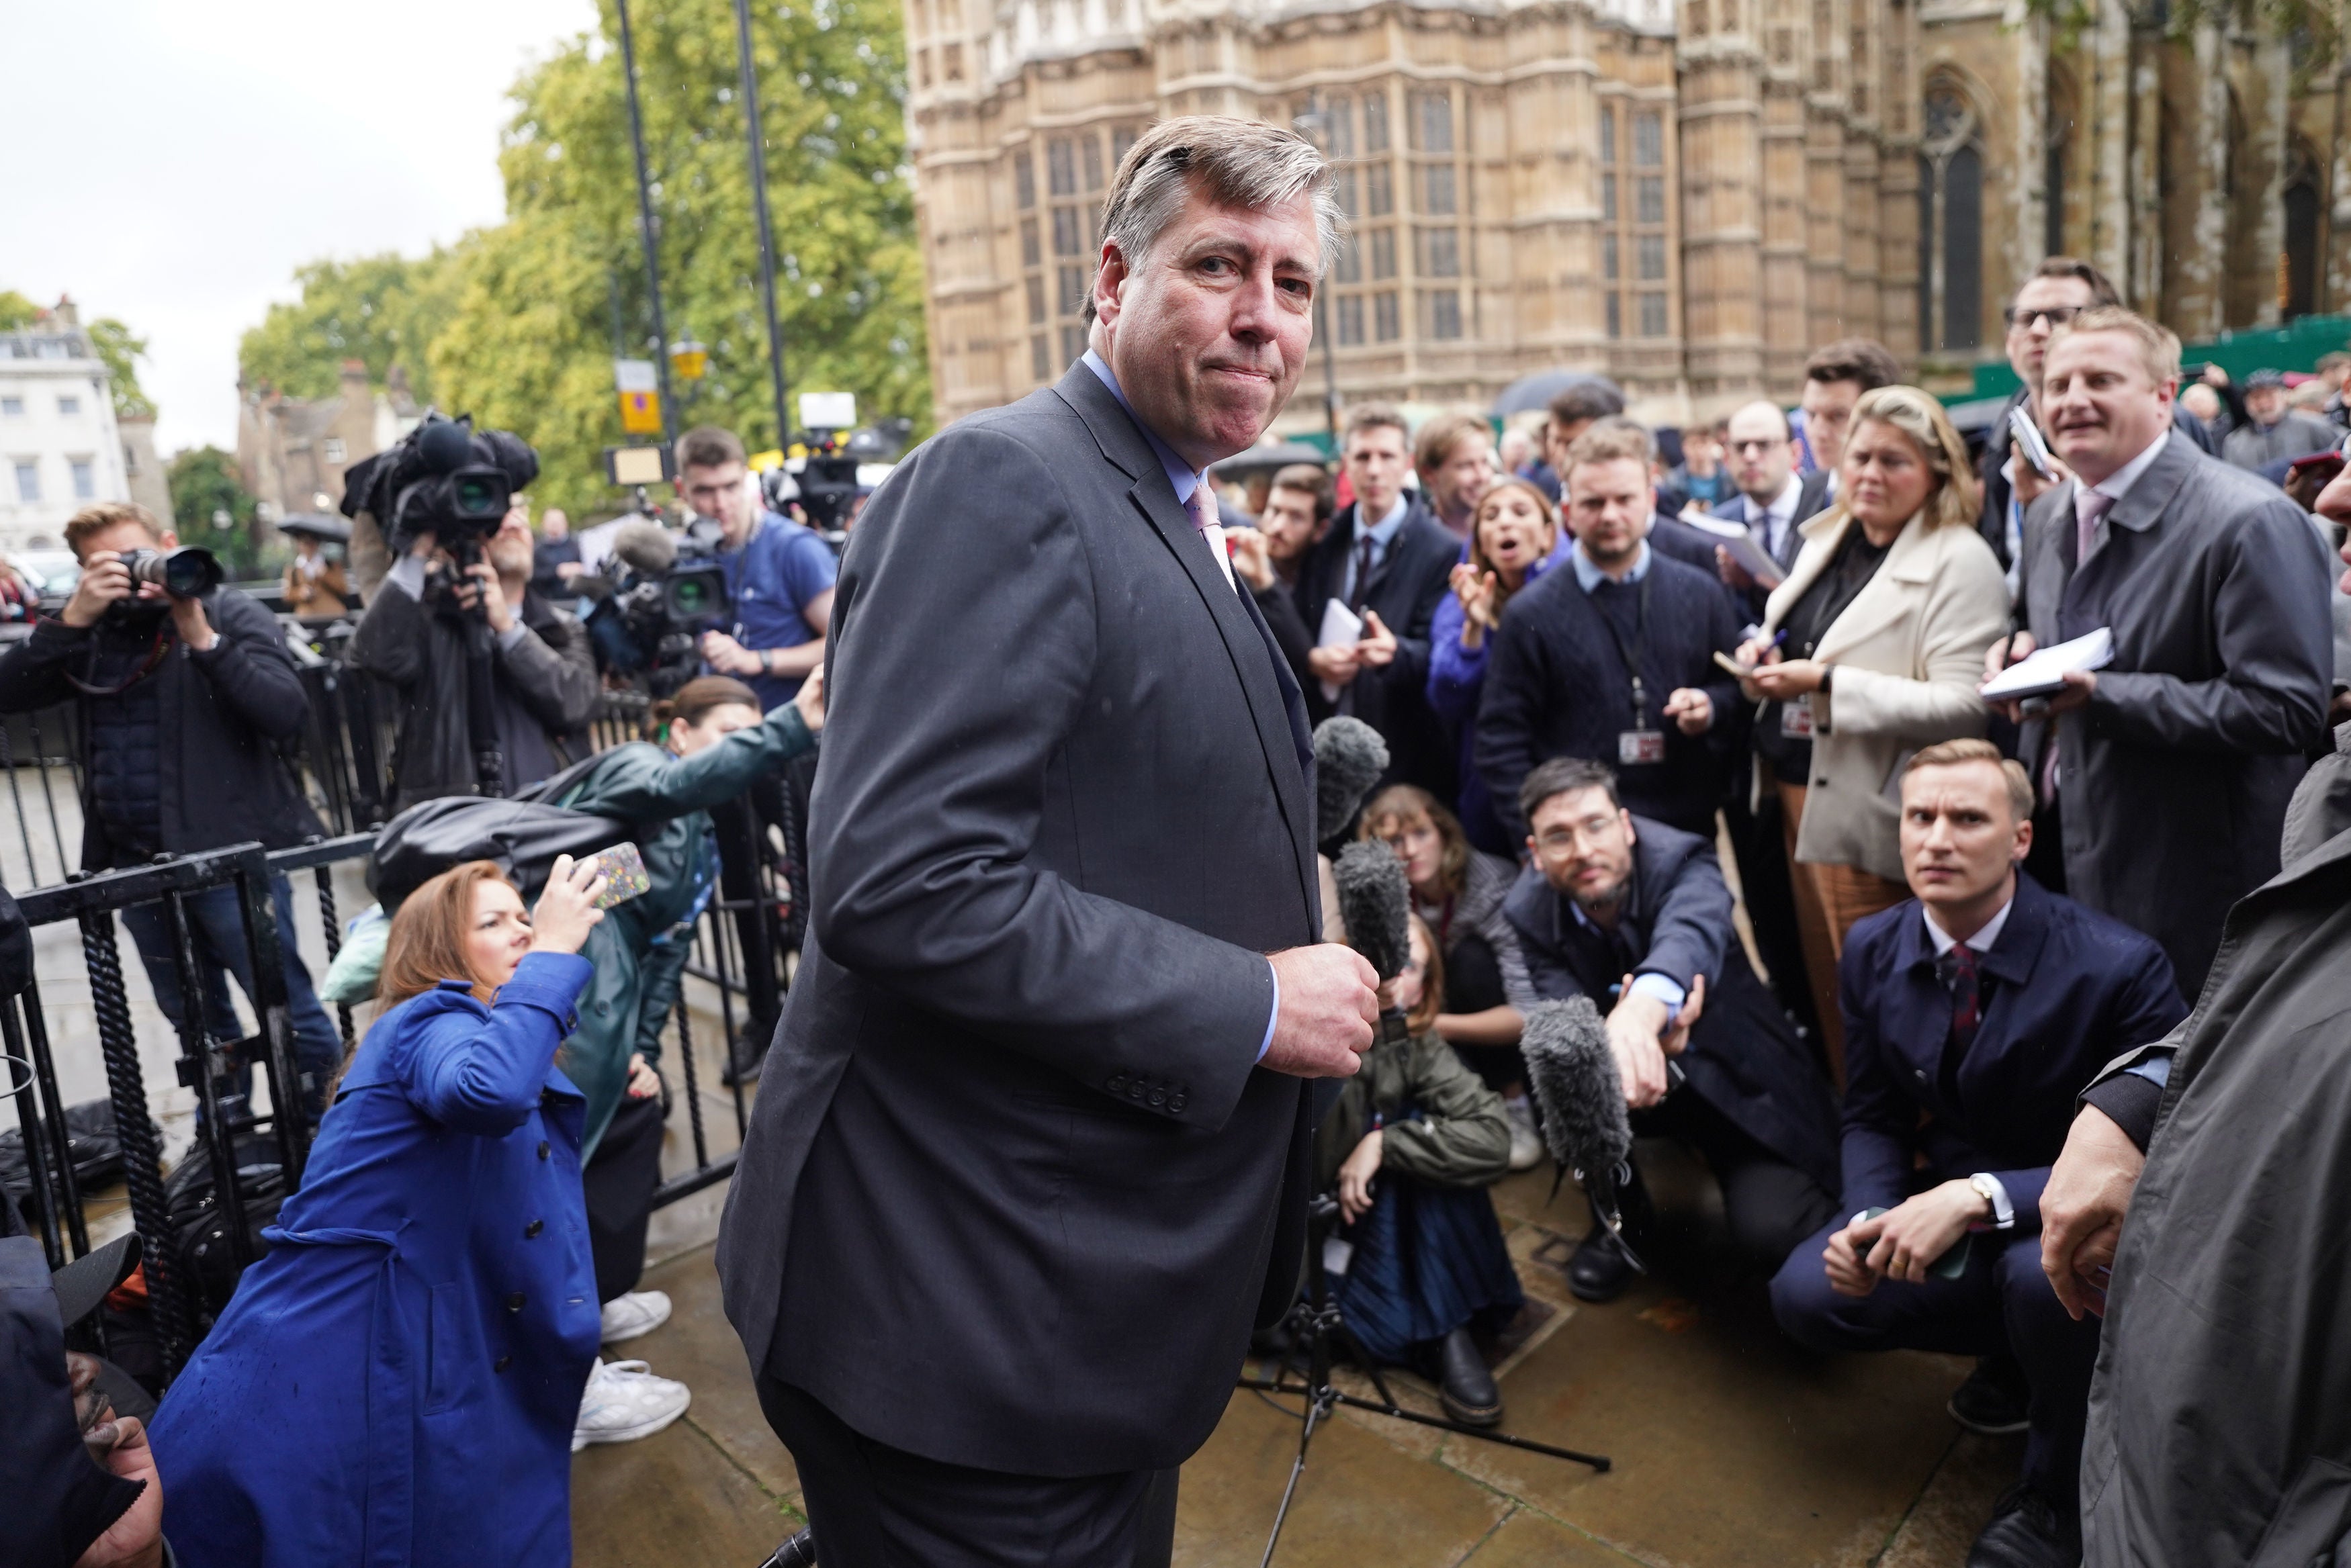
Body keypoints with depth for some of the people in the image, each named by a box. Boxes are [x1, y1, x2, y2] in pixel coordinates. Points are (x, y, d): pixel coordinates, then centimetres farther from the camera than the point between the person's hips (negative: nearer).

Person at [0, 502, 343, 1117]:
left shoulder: (230, 611, -4)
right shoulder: (91, 629, 8)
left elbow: (287, 714, -17)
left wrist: (201, 637, -23)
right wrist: (72, 618, -14)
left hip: (230, 849, -5)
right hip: (133, 860, 5)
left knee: (287, 1009, -3)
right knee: (196, 1020, 18)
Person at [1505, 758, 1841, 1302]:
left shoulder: (1680, 861, -24)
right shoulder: (1527, 912, -14)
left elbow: (1689, 934, -48)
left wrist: (1644, 1011, -71)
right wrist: (1634, 1046, -50)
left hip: (1733, 1075, -2)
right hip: (1625, 1081, 2)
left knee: (1769, 1234, -23)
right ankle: (1618, 1216, 1)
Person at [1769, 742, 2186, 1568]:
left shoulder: (2119, 966, -23)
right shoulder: (1873, 949, -7)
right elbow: (1872, 1119, 3)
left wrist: (1981, 1197, -37)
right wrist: (1869, 1219, -19)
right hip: (1948, 1217, 5)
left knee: (2046, 1274, -38)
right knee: (1806, 1296, -15)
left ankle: (2058, 1498, -5)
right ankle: (2021, 1354, 13)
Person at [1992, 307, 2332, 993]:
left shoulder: (2251, 522, -16)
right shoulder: (2048, 517, 9)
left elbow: (2289, 710, -20)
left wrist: (2103, 695, -25)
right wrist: (2022, 650, -1)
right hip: (2059, 857, 7)